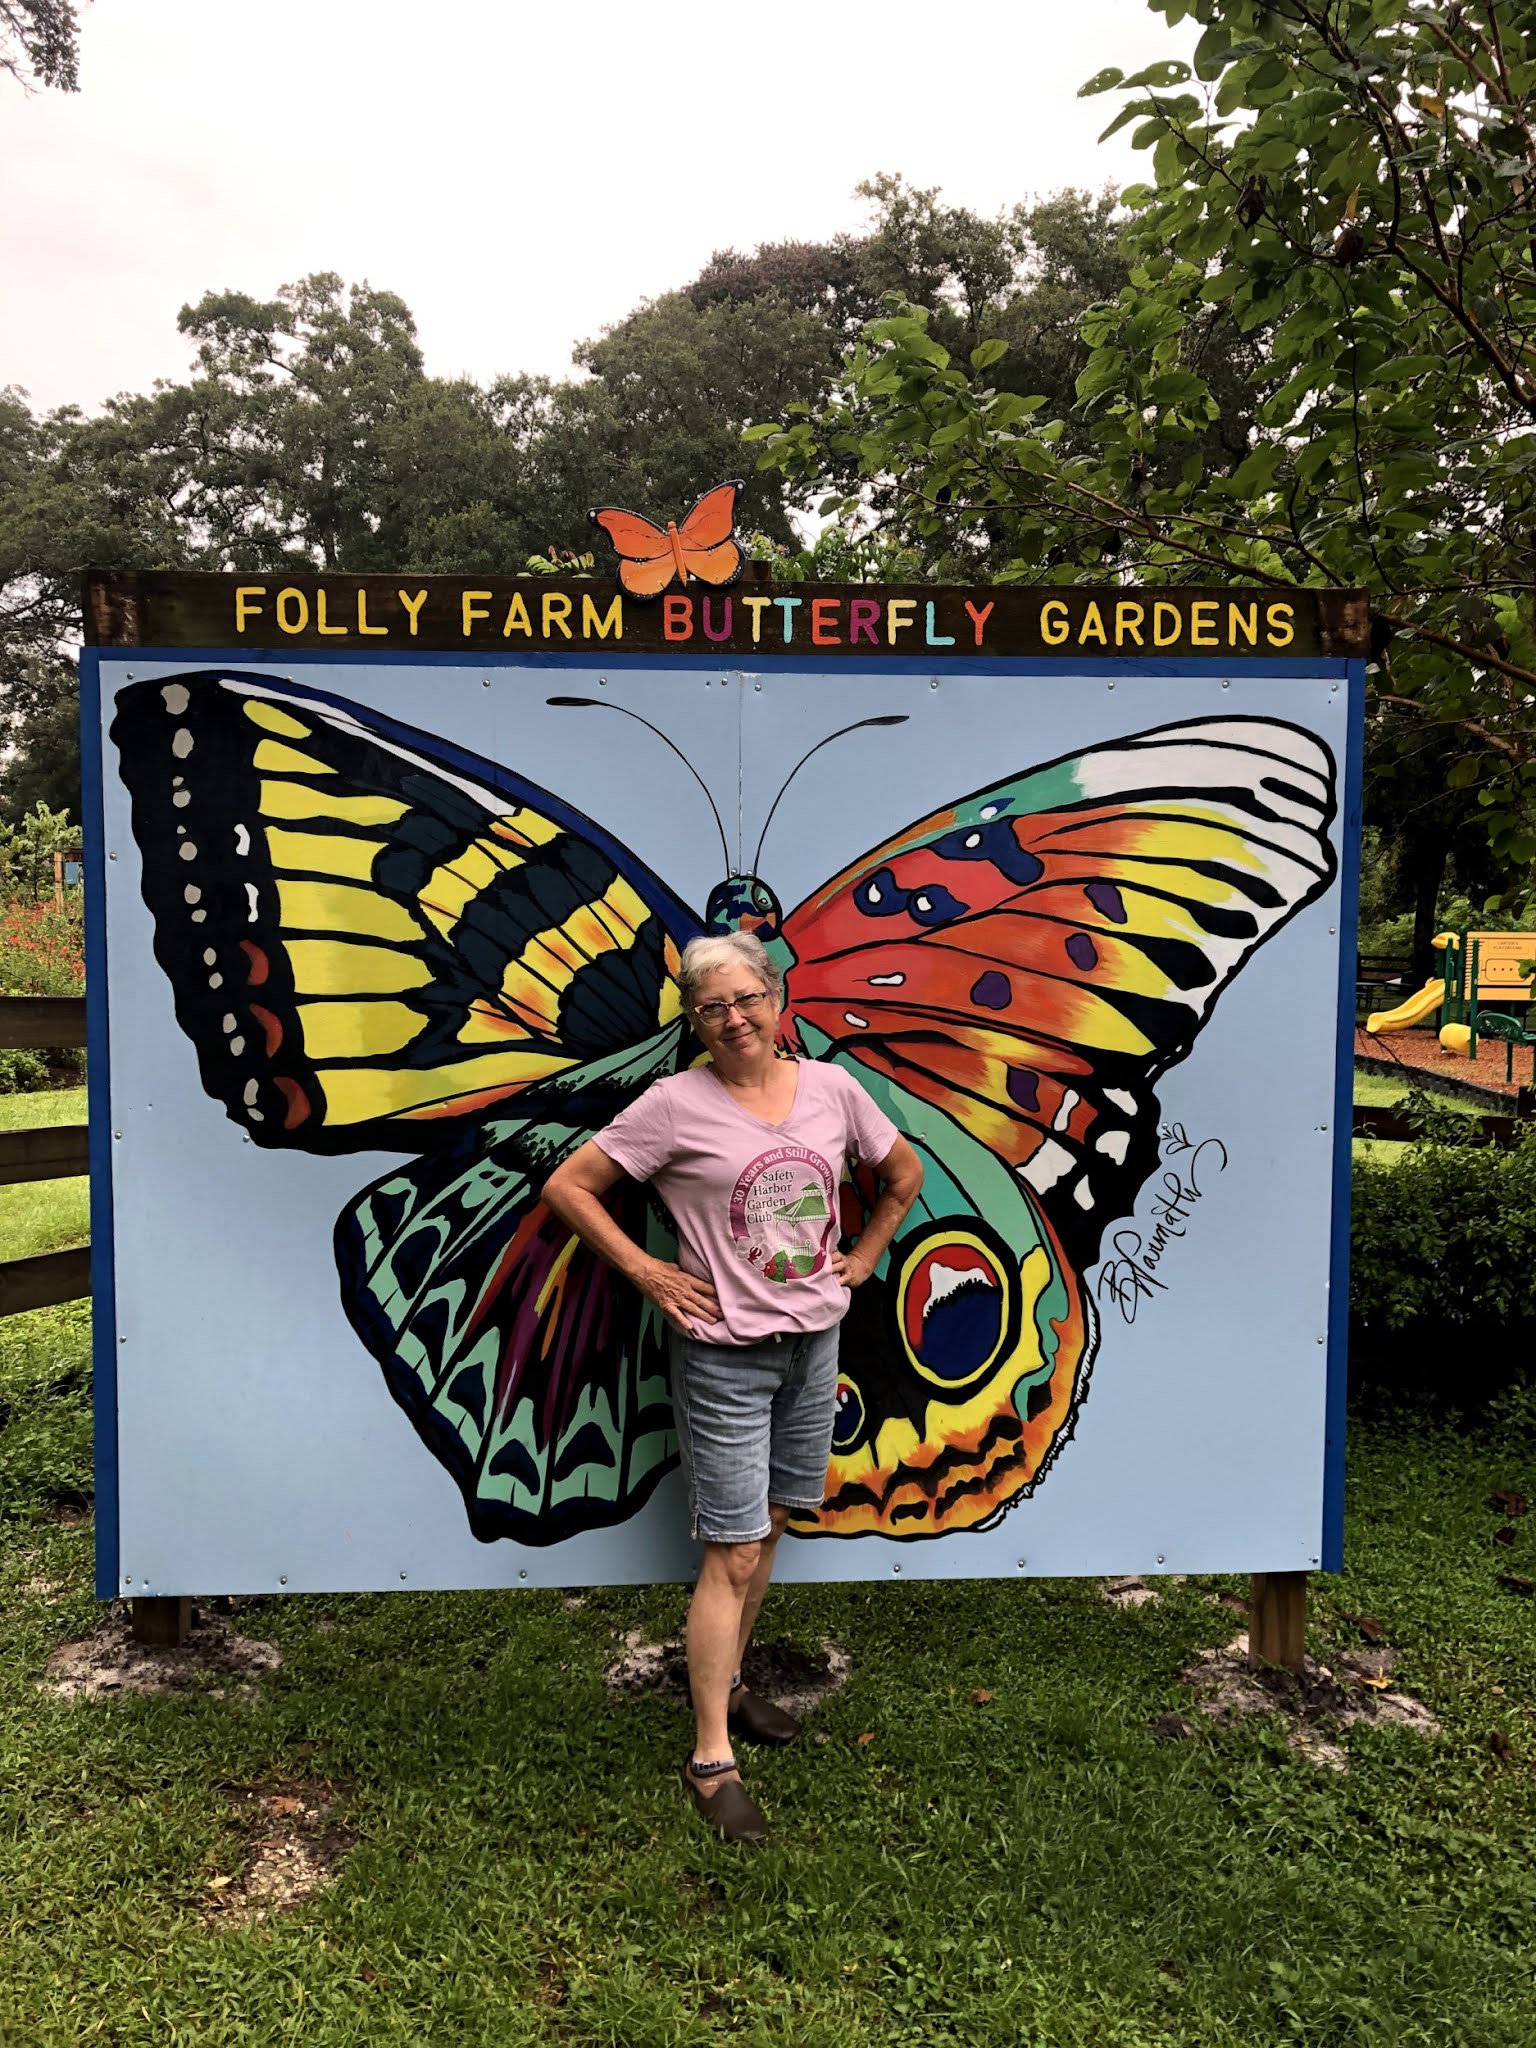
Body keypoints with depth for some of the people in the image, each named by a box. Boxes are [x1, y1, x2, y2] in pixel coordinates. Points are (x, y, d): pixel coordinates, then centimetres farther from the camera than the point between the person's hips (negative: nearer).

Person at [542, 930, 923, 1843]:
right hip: (725, 1353, -5)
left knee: (769, 1526, 18)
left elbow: (905, 1171, 15)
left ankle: (729, 1682, 39)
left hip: (815, 1340, 5)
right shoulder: (677, 1104, -13)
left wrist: (864, 1257, 7)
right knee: (733, 1554, -2)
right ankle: (713, 1758, 11)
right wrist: (650, 1274, -12)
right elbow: (568, 1186, -9)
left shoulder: (830, 1087, -1)